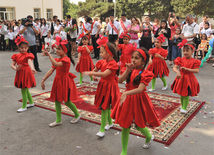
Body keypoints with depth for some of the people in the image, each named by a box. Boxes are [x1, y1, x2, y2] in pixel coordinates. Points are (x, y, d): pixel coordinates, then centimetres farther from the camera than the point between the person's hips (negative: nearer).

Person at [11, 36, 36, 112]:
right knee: (25, 90, 18)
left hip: (26, 73, -7)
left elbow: (30, 62, -30)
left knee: (23, 90, -4)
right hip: (20, 73, 7)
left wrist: (32, 69, -49)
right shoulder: (16, 56, 7)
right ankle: (31, 103, 36)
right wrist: (15, 68, -20)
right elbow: (12, 64, 3)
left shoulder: (28, 55, -10)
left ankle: (24, 107, 8)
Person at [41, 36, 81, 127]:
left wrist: (49, 54, -29)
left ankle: (77, 115, 26)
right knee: (57, 100, 10)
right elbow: (51, 70, 4)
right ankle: (58, 120, 21)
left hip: (65, 82, -8)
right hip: (58, 81, 8)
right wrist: (43, 80, -1)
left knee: (67, 101, 2)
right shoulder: (57, 59, 8)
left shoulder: (66, 60, -19)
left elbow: (55, 64, -36)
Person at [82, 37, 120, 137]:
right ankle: (110, 123, 39)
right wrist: (93, 74, -9)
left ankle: (102, 129, 1)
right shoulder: (102, 62, 4)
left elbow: (104, 74, -32)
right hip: (103, 85, 8)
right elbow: (95, 70, 14)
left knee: (104, 107, -8)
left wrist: (91, 73, -32)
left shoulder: (113, 63, -20)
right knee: (106, 106, 19)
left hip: (109, 86, -8)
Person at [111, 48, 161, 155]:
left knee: (139, 125, 12)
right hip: (127, 99, 4)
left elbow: (140, 89, -27)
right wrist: (128, 70, -21)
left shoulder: (145, 73, -13)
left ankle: (149, 137, 49)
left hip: (138, 100, -4)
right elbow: (120, 80, -10)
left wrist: (126, 93, -40)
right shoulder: (131, 70, 3)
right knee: (125, 126, 7)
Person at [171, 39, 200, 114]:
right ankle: (182, 106, 29)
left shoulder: (194, 61, -8)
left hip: (189, 79, -3)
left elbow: (197, 70, -18)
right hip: (181, 78, 3)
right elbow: (174, 67, -10)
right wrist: (178, 72, -32)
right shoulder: (180, 60, -1)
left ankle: (184, 108, 8)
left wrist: (186, 69, -26)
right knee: (181, 94, 14)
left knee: (186, 95, -1)